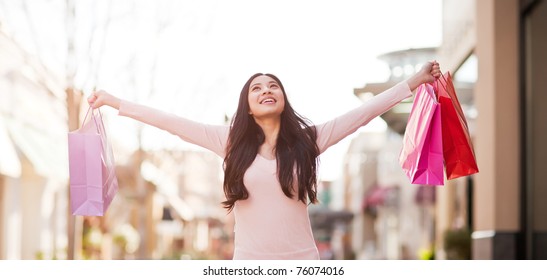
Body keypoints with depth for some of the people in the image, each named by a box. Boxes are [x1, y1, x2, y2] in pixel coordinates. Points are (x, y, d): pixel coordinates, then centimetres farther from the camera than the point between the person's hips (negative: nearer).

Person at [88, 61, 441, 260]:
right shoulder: (231, 141, 5)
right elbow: (173, 123, 4)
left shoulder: (308, 138, 4)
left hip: (302, 262, 0)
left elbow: (364, 113, 3)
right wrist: (113, 102, 3)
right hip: (249, 263, 0)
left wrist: (415, 81, 0)